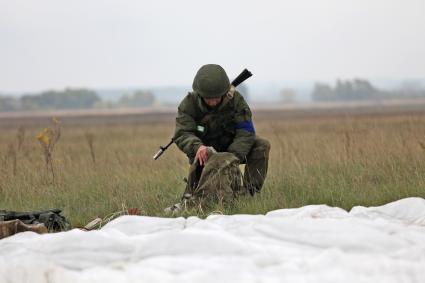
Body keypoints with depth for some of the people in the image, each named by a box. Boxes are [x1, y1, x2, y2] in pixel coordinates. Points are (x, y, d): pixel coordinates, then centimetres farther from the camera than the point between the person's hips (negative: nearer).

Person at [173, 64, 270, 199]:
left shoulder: (235, 99, -20)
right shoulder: (189, 104, -20)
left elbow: (245, 132, -24)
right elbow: (182, 134, -29)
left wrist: (233, 156, -40)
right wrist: (197, 147, -52)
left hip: (232, 147, 1)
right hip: (205, 152, -1)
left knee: (261, 146, -23)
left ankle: (249, 191, -19)